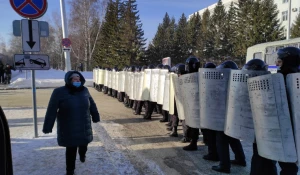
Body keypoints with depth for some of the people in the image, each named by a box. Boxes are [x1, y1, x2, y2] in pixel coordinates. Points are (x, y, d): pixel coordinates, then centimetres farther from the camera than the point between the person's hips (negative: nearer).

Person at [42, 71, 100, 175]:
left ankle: (82, 154, 54)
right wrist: (48, 126, -14)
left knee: (84, 144, 18)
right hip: (68, 129, -4)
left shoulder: (84, 90, -2)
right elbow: (52, 110, -14)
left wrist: (95, 117, 15)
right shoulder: (59, 92, -14)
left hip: (83, 127, 4)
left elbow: (92, 105, 9)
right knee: (71, 150, 5)